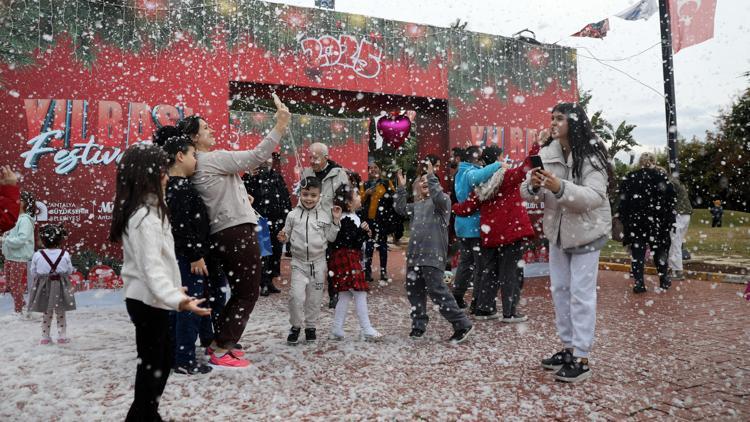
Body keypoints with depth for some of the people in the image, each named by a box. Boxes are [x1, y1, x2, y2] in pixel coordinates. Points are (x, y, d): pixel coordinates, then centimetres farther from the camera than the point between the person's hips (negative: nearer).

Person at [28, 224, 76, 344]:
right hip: (60, 286, 0)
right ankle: (62, 336, 14)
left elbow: (33, 273, -1)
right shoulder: (65, 255, -10)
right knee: (61, 313, 11)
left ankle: (45, 337, 18)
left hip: (43, 286, 1)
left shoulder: (37, 255, -10)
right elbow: (69, 271, 0)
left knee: (46, 313, 13)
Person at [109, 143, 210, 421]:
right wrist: (177, 299, -44)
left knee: (164, 358, 20)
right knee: (151, 365, 3)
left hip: (148, 299, 10)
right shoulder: (144, 217, -23)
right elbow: (151, 267, -33)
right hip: (148, 301, -10)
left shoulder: (145, 209, 9)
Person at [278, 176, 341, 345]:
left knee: (314, 298, 10)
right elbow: (287, 233, 6)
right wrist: (283, 237, -16)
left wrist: (336, 220, -8)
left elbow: (331, 238, 1)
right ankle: (295, 326, 9)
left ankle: (310, 327, 27)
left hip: (318, 262, 1)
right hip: (298, 262, -1)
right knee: (296, 295, -11)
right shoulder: (293, 215, -2)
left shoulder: (325, 215, -1)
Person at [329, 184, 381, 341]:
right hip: (348, 259, -10)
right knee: (360, 293, -6)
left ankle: (337, 330, 15)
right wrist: (363, 231, -24)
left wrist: (366, 233, 5)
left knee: (345, 295, 11)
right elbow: (350, 241, -21)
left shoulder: (353, 217, 16)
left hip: (350, 259, 10)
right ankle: (367, 330, -1)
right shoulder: (348, 219, -16)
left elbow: (358, 239, 22)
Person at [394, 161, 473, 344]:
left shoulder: (442, 201, 0)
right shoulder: (417, 205, 24)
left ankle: (462, 324, -3)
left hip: (433, 256, -8)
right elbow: (401, 209, 17)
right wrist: (401, 187, 11)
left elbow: (439, 197, -21)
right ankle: (418, 326, 23)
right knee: (414, 292, 11)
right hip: (414, 255, 8)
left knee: (437, 291, -12)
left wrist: (432, 176, -19)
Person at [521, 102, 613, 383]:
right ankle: (568, 347, 27)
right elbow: (527, 194, -3)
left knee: (581, 294, -4)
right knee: (559, 290, 13)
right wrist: (533, 185, -26)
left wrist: (560, 187, -40)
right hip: (557, 230, 6)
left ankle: (581, 358, 5)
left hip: (586, 232, -6)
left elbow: (595, 197, -27)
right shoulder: (546, 153, 0)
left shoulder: (592, 156, -16)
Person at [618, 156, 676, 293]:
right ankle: (664, 280, 24)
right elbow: (671, 200, -2)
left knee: (637, 251, 3)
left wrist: (624, 220, 8)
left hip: (634, 221, 0)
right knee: (660, 250, 13)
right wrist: (670, 221, 4)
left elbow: (622, 202, 2)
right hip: (658, 221, 0)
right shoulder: (662, 177, -1)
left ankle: (638, 282, -1)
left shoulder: (628, 178, 2)